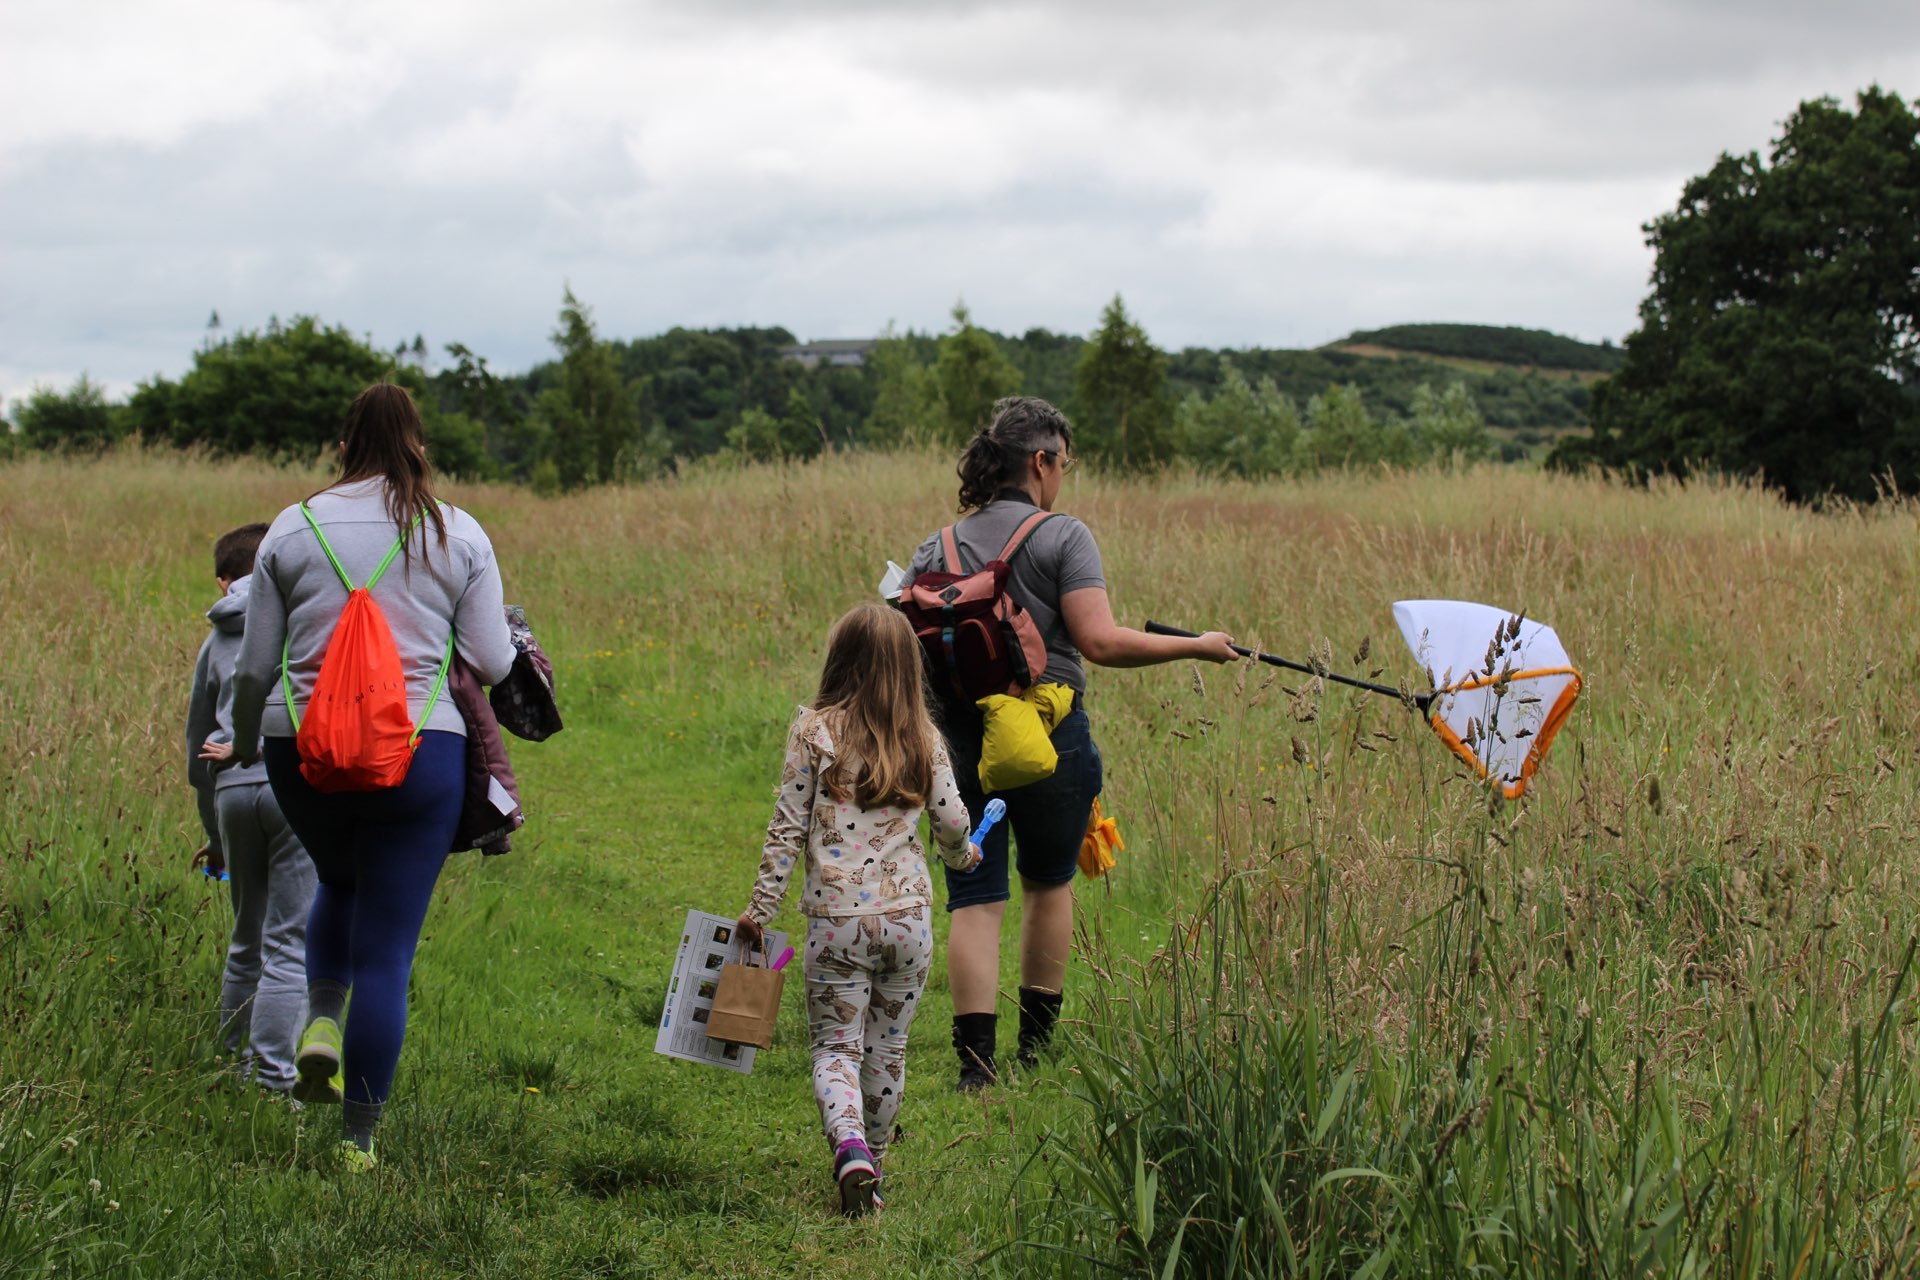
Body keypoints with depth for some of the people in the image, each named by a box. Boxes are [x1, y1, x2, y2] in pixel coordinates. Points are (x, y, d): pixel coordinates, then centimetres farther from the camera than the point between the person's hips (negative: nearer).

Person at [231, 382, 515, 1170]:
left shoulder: (293, 530, 4)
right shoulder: (459, 535, 1)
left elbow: (254, 668, 6)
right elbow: (493, 665, 0)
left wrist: (244, 745, 23)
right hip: (419, 749, -2)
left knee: (340, 883, 31)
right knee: (387, 948, 5)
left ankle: (322, 1016, 6)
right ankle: (358, 1137, 5)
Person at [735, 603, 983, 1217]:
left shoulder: (814, 731, -4)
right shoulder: (923, 738, 3)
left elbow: (788, 829, -4)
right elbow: (951, 822, 6)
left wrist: (759, 908, 4)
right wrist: (962, 856, 30)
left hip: (837, 919, -2)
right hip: (909, 918, 2)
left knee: (835, 1048, 3)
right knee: (888, 1048, 15)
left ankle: (850, 1148, -21)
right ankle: (873, 1165, 24)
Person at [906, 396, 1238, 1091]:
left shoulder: (934, 550, 5)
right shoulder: (1061, 538, -9)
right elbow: (1100, 641, -17)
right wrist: (1195, 646, -8)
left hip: (959, 739, 3)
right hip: (1048, 735, -2)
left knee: (974, 900, 3)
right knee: (1048, 883, 18)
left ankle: (975, 1059, -8)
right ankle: (1037, 1044, 28)